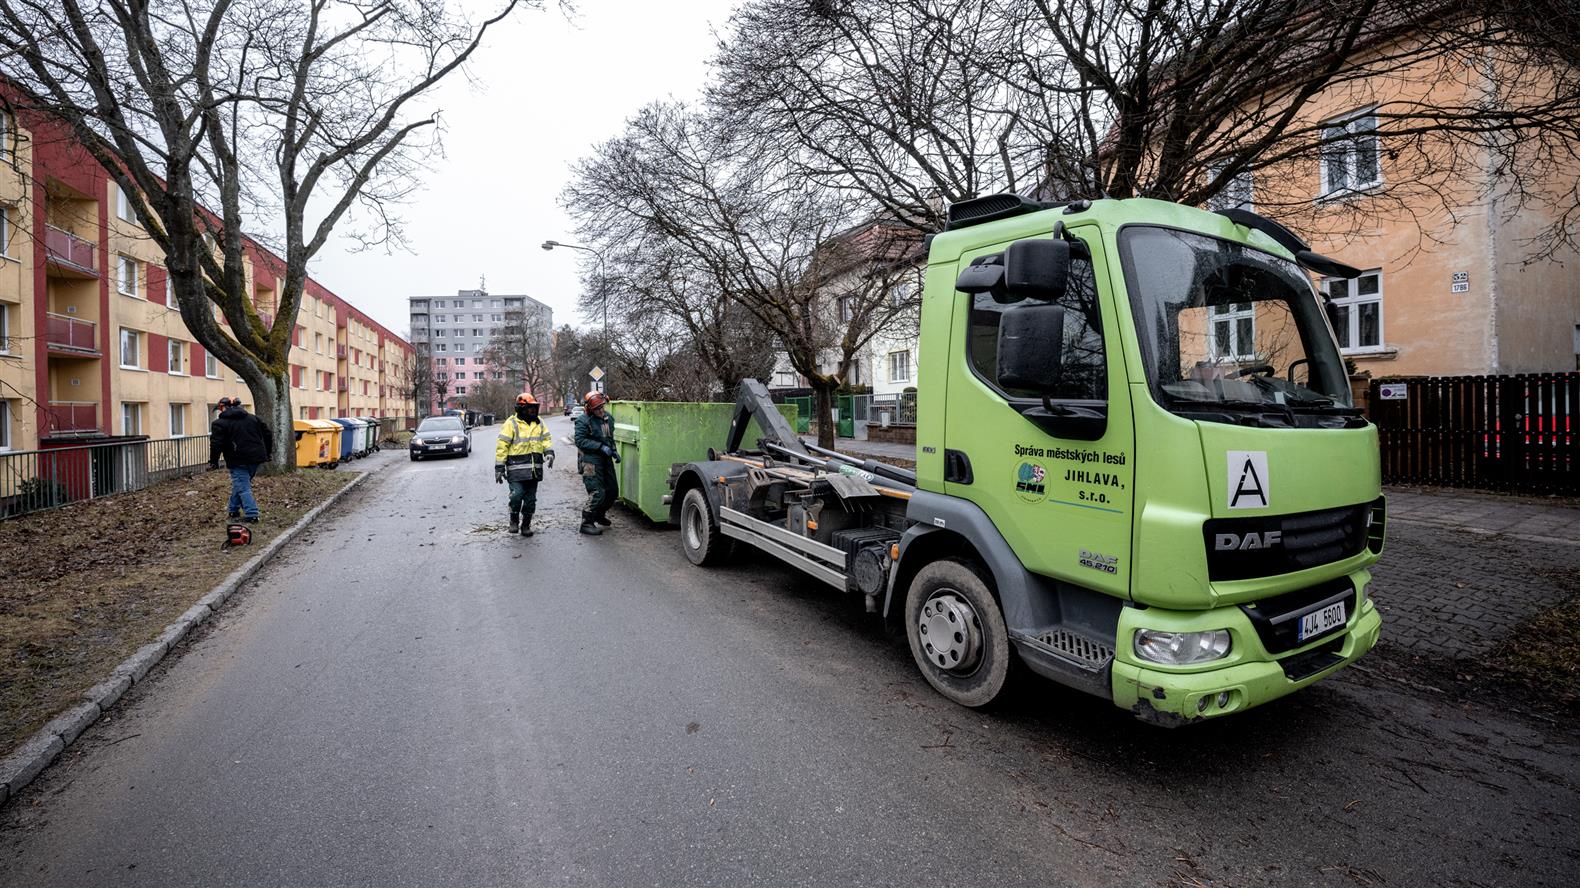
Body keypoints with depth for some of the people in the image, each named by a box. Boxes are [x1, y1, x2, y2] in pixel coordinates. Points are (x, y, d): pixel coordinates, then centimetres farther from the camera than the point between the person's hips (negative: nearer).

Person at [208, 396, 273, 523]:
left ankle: (251, 515, -9)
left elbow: (216, 444, -12)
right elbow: (267, 434, 14)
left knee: (242, 487, -3)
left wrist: (213, 461, -2)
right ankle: (233, 510, 31)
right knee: (240, 483, 21)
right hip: (256, 458, 6)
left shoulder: (220, 422, -4)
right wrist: (266, 453, 20)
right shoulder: (252, 418, 14)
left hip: (239, 461, -6)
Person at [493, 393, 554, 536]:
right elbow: (502, 446, -7)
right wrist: (499, 467, -9)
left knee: (530, 499, 9)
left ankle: (526, 525, 22)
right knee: (516, 495, -14)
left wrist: (549, 452, -7)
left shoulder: (539, 423, 11)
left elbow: (546, 439, 15)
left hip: (534, 469, 5)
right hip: (516, 469, -5)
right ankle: (514, 520, 11)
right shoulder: (511, 424, -6)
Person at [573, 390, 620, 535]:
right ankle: (587, 523, 0)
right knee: (597, 493, -12)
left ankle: (600, 514, 37)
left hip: (605, 460, 8)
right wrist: (601, 447, -23)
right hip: (591, 461, -8)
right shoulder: (583, 421, -13)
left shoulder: (608, 417, 10)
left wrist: (614, 452, 9)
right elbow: (580, 441, -18)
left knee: (612, 490, 15)